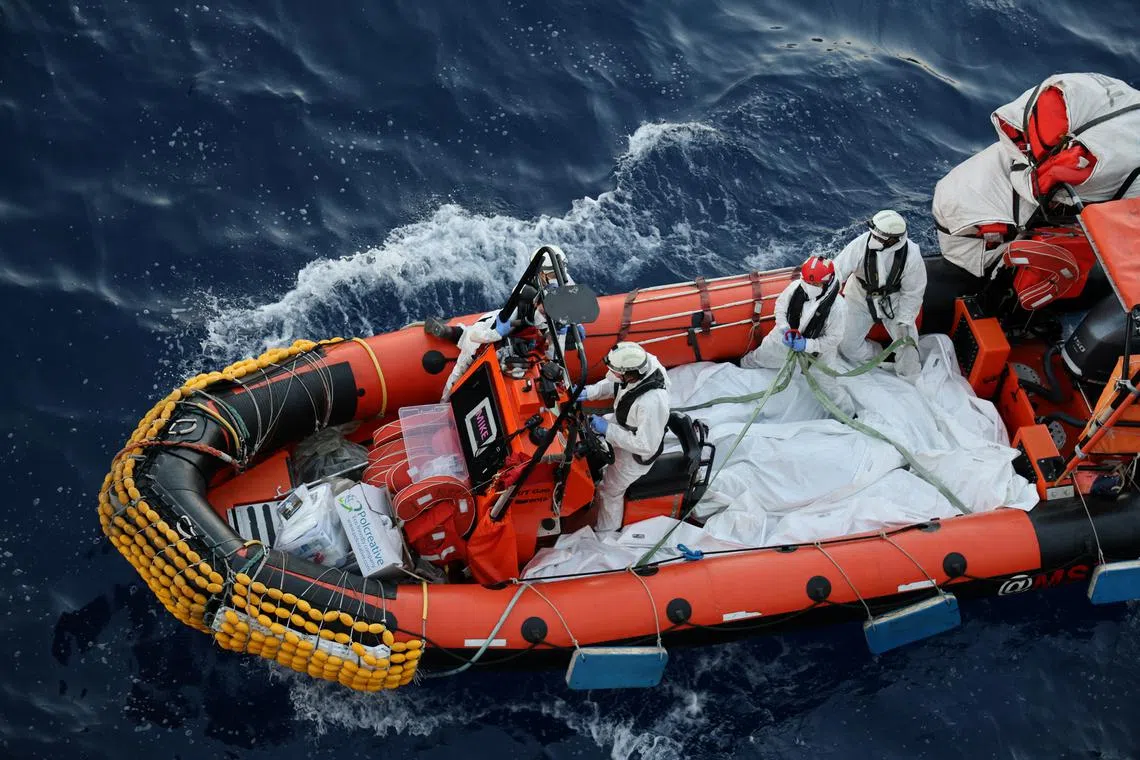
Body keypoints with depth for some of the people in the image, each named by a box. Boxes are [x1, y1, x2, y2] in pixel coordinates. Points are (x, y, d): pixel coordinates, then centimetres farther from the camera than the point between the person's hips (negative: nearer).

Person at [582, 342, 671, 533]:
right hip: (623, 422, 7)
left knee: (611, 491, 15)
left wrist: (608, 429, -31)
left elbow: (646, 445, -35)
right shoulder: (645, 361, -26)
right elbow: (612, 383, -4)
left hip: (636, 453, -7)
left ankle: (605, 529, 45)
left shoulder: (651, 403, -48)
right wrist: (588, 392, -18)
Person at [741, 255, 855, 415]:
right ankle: (743, 365, 61)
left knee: (828, 385, 6)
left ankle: (849, 413, 32)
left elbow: (833, 339, -24)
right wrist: (786, 329, -21)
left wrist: (807, 345, -32)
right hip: (785, 337, 4)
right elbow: (780, 305, -7)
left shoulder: (837, 306, -34)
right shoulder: (796, 287, -26)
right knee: (760, 357, 26)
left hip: (816, 349, -3)